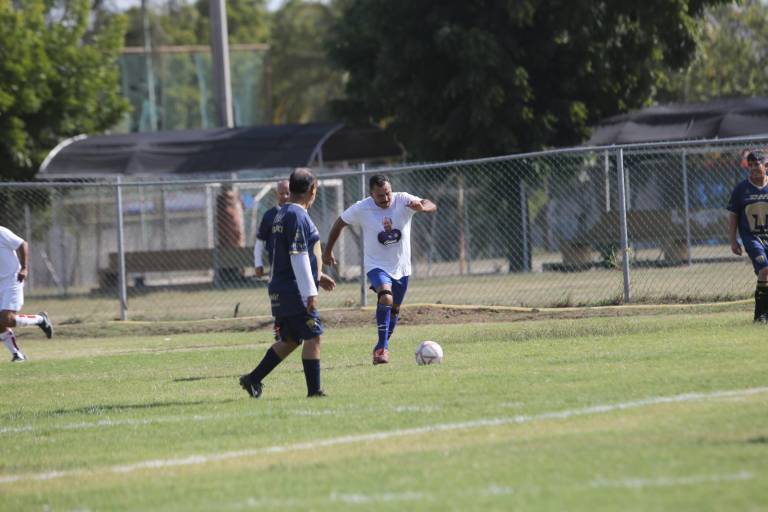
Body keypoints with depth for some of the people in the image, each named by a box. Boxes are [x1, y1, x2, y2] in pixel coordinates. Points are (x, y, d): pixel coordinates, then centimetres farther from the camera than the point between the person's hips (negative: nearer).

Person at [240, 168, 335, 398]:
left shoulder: (282, 214, 17)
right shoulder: (297, 216, -14)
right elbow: (298, 257, -20)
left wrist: (317, 276, 30)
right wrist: (310, 292, -20)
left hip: (280, 290, 10)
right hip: (295, 291, -10)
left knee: (289, 340, 14)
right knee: (313, 336, -6)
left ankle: (253, 379, 15)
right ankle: (314, 390, -6)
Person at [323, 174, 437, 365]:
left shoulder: (403, 200, -15)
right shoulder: (361, 209, -15)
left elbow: (432, 206, -24)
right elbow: (339, 224, 1)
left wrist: (422, 207, -48)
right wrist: (328, 251, 8)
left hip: (401, 266, 3)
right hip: (376, 265, -3)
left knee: (394, 309, 15)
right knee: (386, 297, -30)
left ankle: (382, 348, 36)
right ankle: (382, 347, -27)